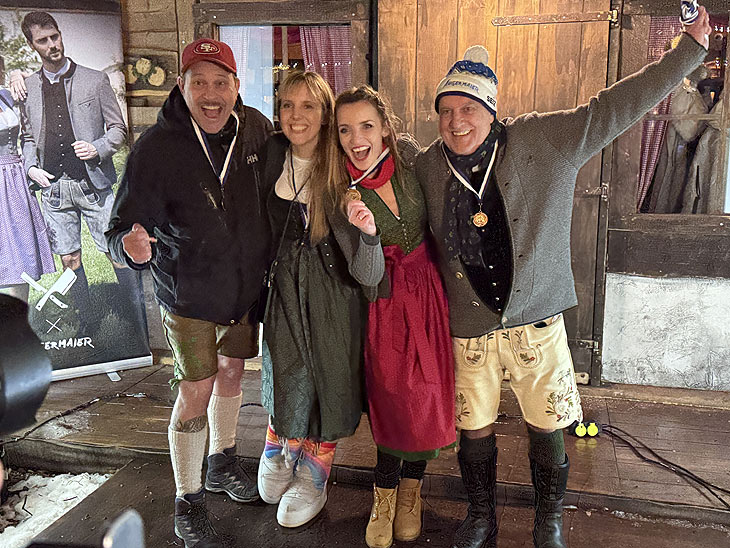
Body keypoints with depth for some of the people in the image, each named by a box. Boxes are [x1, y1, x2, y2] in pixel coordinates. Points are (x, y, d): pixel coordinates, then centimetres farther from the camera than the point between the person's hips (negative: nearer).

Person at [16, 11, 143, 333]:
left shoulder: (95, 80, 2)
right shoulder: (28, 88, 11)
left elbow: (118, 129, 4)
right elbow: (27, 136, 19)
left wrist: (97, 149, -13)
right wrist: (31, 167, 2)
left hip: (93, 183, -3)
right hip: (53, 188, 3)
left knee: (118, 254, -4)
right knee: (69, 260, 9)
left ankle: (140, 323, 8)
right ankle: (86, 322, 24)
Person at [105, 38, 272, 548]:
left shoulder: (256, 127, -8)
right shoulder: (157, 147, -20)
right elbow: (123, 226, -20)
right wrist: (131, 244, -43)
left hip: (247, 283, 5)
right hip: (189, 292, -5)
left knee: (232, 371, 19)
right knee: (196, 392, -2)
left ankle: (222, 462, 43)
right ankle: (187, 502, 19)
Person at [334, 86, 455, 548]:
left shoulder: (408, 154, -8)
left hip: (431, 288, 2)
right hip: (387, 299, -2)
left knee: (429, 393, 4)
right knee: (394, 397, -4)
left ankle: (409, 491, 28)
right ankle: (385, 496, 22)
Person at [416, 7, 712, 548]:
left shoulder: (545, 139, -6)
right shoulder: (427, 168, -1)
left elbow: (614, 107, -1)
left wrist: (691, 48, 2)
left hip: (537, 321, -1)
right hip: (469, 327, 1)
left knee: (547, 428, 11)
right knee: (475, 428, 14)